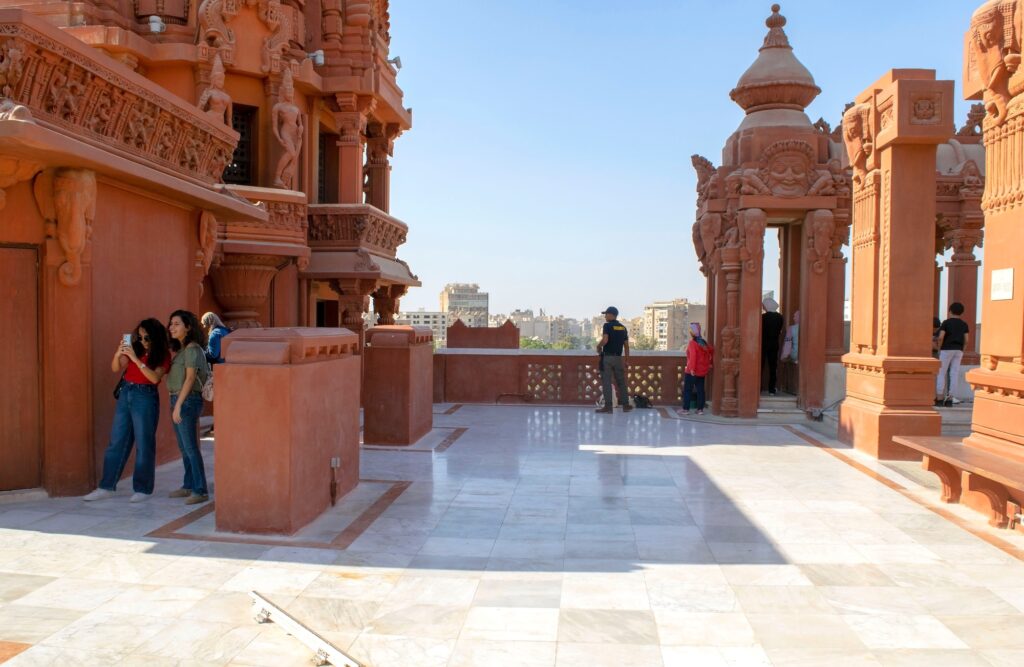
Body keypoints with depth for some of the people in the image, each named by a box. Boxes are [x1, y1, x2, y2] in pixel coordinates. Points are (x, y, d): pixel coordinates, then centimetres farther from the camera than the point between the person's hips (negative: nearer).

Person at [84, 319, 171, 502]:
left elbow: (155, 378, -18)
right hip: (125, 394, 5)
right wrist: (118, 353, -20)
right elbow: (116, 368, 0)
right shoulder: (134, 348, 7)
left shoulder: (162, 355, -4)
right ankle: (106, 487, 15)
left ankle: (143, 489, 10)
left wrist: (135, 359, -24)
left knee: (144, 445, 0)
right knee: (116, 443, 8)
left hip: (145, 398, -5)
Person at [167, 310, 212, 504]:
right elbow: (175, 378, 13)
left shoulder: (192, 349, -12)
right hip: (178, 400, 9)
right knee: (184, 447, 15)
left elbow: (190, 378, -18)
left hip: (187, 401, -9)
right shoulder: (181, 349, 15)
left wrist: (178, 405, -21)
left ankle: (201, 491, -5)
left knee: (190, 447, -8)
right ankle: (188, 486, 24)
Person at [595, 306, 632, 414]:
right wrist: (626, 359, 15)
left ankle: (608, 406, -4)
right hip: (618, 357, 5)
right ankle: (625, 405, 15)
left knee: (606, 382, -2)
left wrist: (599, 346, -3)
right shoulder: (623, 327, 11)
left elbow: (605, 340, -23)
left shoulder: (607, 325, -8)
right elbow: (626, 345, 10)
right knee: (621, 381, 12)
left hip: (607, 357, -5)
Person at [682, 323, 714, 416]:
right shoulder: (703, 342, 9)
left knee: (687, 390, 0)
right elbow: (712, 350, 20)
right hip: (702, 371, 7)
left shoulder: (692, 343, -13)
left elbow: (693, 356, -22)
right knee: (700, 390, 9)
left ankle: (686, 409, 0)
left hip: (693, 371, -7)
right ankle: (700, 409, 9)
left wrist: (692, 368, -23)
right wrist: (709, 362, 24)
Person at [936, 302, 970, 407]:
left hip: (947, 349, -4)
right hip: (958, 351, 4)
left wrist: (939, 349, -2)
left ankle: (939, 399, -7)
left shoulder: (946, 322, -3)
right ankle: (950, 399, 0)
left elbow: (940, 337, -14)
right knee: (954, 375, 3)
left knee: (941, 373, -1)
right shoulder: (964, 324, 9)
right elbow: (966, 340, 2)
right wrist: (962, 352, 11)